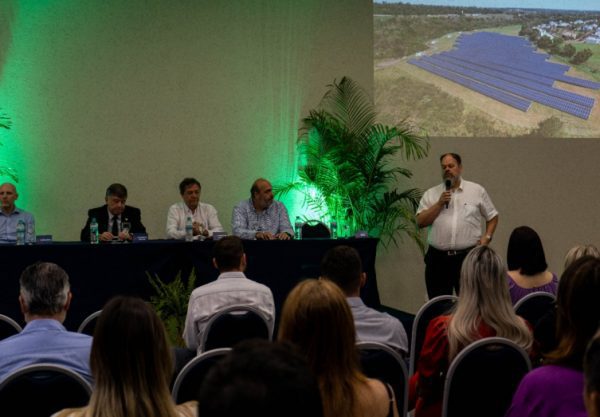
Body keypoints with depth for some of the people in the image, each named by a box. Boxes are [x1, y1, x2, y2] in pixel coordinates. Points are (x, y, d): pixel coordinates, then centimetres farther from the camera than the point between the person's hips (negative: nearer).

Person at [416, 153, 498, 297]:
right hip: (438, 258, 1)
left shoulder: (477, 191, 6)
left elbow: (492, 217, 13)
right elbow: (420, 222, -1)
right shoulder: (431, 194, 9)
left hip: (468, 257, -1)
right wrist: (439, 204, -9)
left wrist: (486, 237, -1)